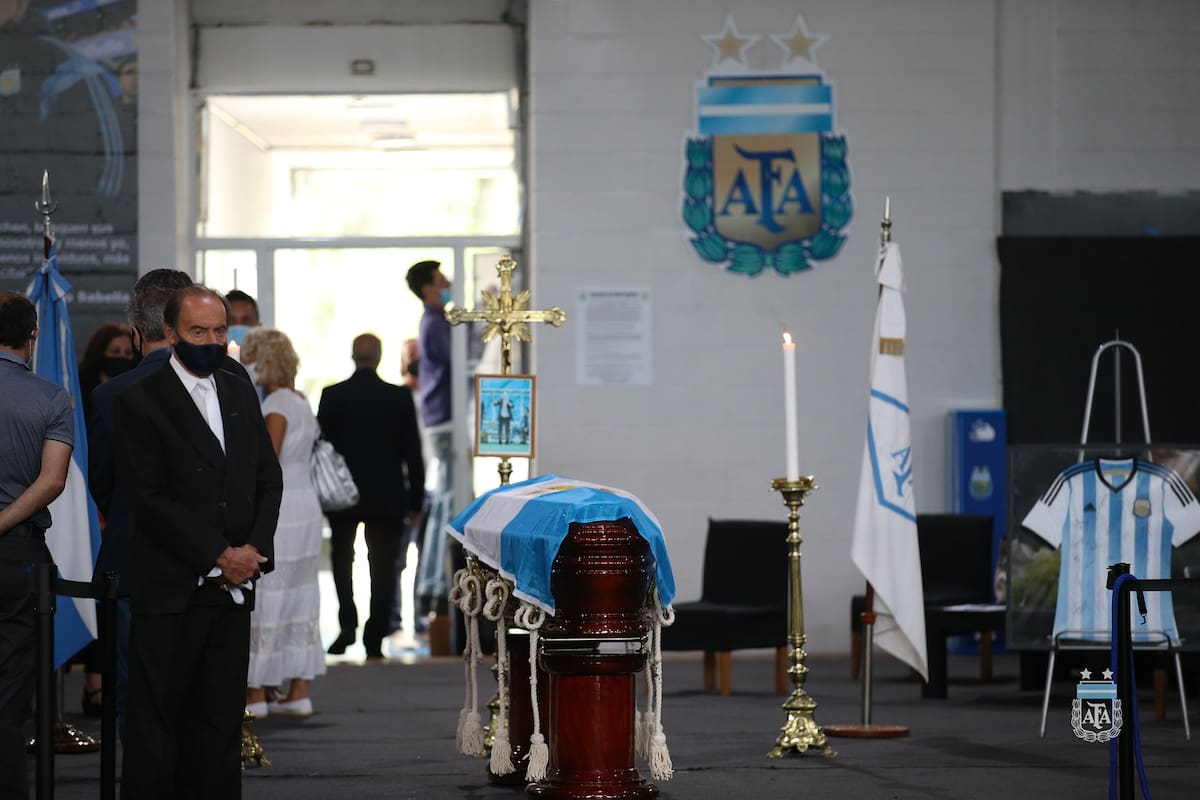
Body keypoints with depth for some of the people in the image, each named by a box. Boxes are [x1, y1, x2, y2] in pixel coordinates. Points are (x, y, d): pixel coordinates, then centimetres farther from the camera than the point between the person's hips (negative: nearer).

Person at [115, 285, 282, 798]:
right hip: (170, 591, -5)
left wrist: (254, 549, -3)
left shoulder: (241, 395, 14)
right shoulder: (141, 401, -5)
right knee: (155, 723, -3)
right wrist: (219, 556, -12)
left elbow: (268, 481, 14)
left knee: (220, 725, 7)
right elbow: (150, 499, -11)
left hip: (234, 586, 5)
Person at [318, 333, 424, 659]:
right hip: (388, 498, 0)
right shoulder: (400, 397, -6)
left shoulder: (332, 396, -6)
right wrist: (415, 502, 5)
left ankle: (347, 625, 3)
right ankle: (375, 639, 2)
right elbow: (413, 453, -3)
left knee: (341, 558, 19)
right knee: (382, 568, 6)